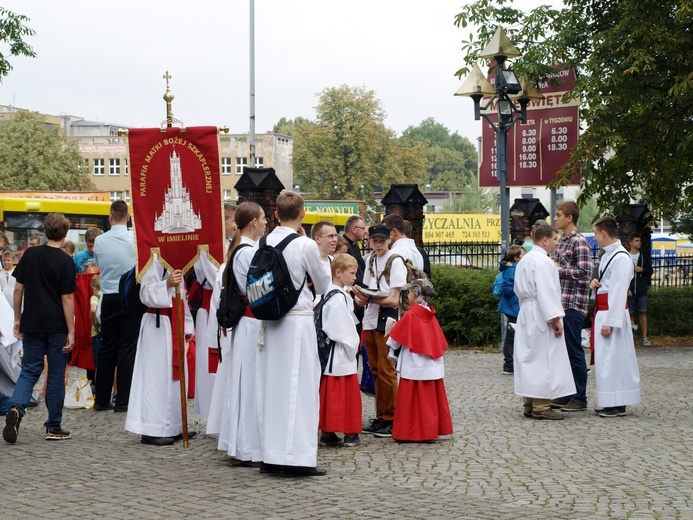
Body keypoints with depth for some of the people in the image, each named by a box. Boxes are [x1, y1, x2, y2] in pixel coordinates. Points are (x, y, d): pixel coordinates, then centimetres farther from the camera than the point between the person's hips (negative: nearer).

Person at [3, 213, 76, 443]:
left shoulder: (30, 254, 2)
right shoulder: (65, 261, -10)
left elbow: (18, 289, 5)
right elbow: (67, 298, -12)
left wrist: (17, 319, 15)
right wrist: (71, 332, -8)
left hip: (32, 324, 3)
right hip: (57, 327, -3)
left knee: (29, 371, 11)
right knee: (56, 376, 6)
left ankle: (16, 407, -16)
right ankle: (54, 427, 13)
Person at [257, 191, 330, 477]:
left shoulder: (264, 244, 3)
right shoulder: (306, 246, -11)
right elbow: (323, 284, 4)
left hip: (270, 321, 5)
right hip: (298, 321, -5)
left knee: (272, 386, 10)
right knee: (299, 387, -1)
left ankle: (270, 456, 14)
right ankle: (296, 456, 0)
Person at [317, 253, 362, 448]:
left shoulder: (329, 294, 10)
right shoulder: (339, 299, -17)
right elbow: (344, 332, -17)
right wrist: (353, 350, -6)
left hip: (328, 354, 9)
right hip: (340, 356, -9)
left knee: (330, 394, 11)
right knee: (344, 393, 0)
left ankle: (327, 434, 15)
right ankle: (350, 434, 7)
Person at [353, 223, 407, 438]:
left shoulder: (395, 262, -7)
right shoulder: (370, 260, 13)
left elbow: (394, 300, -12)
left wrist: (371, 299, -21)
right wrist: (360, 297, -5)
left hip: (386, 319, -7)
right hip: (369, 319, 7)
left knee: (386, 371, -5)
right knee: (376, 370, 11)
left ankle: (391, 419, 1)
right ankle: (380, 418, 18)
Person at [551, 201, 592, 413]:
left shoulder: (580, 242, -12)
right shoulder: (561, 241, 15)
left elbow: (585, 274, -20)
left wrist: (559, 269, -16)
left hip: (573, 304, -9)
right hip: (560, 302, 9)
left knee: (574, 351, -3)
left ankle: (580, 398, 4)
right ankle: (565, 394, 20)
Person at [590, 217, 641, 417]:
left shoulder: (621, 257, -16)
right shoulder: (607, 255, 14)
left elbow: (618, 291, -20)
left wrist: (609, 321, -22)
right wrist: (596, 284, 3)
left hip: (613, 313, -10)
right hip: (603, 311, 10)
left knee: (611, 358, -6)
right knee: (605, 358, 12)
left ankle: (616, 405, 0)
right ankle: (611, 402, 19)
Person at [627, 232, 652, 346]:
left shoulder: (645, 256, 8)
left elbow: (650, 272, 10)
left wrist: (642, 270, -10)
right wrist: (626, 288, -8)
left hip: (642, 290, 1)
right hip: (629, 291, -1)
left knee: (643, 313, 0)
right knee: (630, 313, 4)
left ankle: (645, 337, 1)